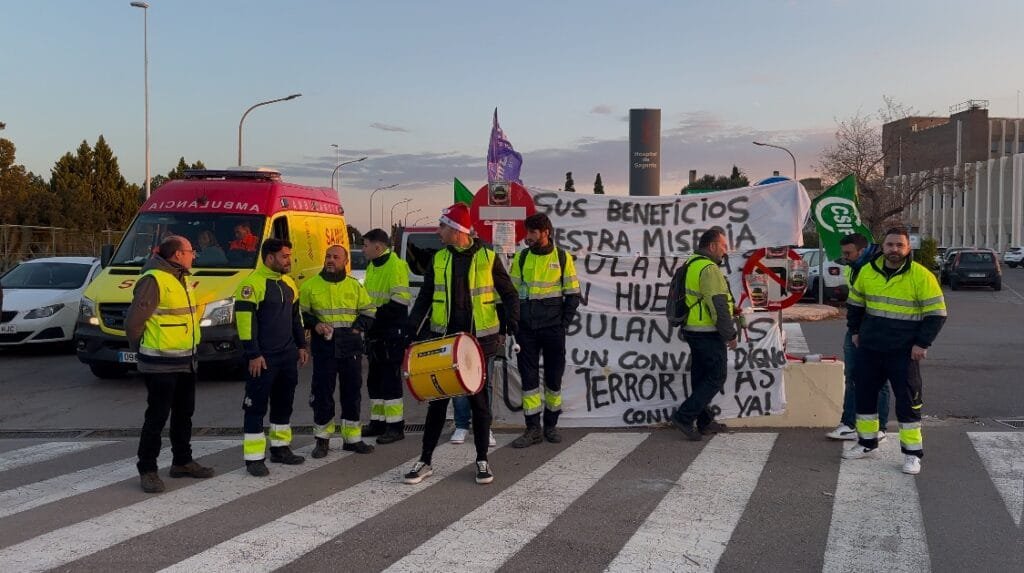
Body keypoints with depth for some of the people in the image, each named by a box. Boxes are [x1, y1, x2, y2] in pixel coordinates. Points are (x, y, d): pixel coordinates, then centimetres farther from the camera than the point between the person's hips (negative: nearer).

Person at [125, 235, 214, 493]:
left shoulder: (181, 279, 12)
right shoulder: (154, 280, -18)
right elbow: (134, 321, -18)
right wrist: (140, 349, -4)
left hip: (185, 362, 9)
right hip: (161, 364, -9)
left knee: (183, 414, 18)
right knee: (157, 417, -3)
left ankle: (182, 462, 30)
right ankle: (147, 470, 6)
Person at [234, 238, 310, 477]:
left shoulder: (288, 283, 13)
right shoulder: (253, 283, -14)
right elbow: (245, 320, -17)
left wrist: (301, 345, 18)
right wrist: (253, 354, -19)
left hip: (288, 355, 8)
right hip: (263, 358, -8)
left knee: (284, 403, 15)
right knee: (257, 406, -3)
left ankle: (280, 448, 27)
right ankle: (254, 458, 0)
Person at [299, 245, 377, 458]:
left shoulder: (355, 286, 9)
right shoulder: (311, 286, 3)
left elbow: (368, 312, 14)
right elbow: (301, 314, 8)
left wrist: (358, 328, -1)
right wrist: (315, 324, -9)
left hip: (351, 347, 2)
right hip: (323, 347, -2)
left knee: (352, 392, 6)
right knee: (322, 393, 1)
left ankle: (352, 438, 17)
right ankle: (322, 440, 14)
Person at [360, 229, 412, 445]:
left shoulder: (395, 266, -14)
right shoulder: (372, 267, 14)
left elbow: (400, 300, -20)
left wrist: (376, 314, -20)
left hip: (392, 333, -9)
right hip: (375, 332, 9)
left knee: (390, 378, -6)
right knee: (374, 378, 13)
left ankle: (395, 426, 0)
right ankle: (378, 422, 23)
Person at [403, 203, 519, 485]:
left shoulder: (488, 258, -3)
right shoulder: (439, 259, 6)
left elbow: (509, 294, 3)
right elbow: (425, 298, 11)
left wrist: (512, 322, -13)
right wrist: (411, 330, -1)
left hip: (478, 340, -2)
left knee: (479, 399, 5)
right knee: (438, 399, 5)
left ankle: (482, 460, 17)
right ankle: (425, 461, 12)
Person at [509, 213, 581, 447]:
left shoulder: (563, 258, 1)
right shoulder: (521, 258, 6)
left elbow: (573, 294, 4)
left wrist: (564, 323, -4)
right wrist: (514, 324, 1)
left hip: (553, 327, -1)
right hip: (526, 328, 1)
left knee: (554, 375, 6)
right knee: (528, 376, 0)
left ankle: (551, 424, 20)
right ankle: (533, 429, 5)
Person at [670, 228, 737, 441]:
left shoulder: (691, 264, 15)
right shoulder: (709, 269, -18)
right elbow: (719, 306, -20)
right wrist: (730, 335, -12)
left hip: (693, 331, 10)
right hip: (708, 334, -10)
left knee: (701, 377, 15)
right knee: (716, 378, -3)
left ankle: (704, 421, 23)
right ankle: (684, 416, -7)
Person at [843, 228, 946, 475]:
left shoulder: (921, 276, -11)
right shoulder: (868, 272, 2)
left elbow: (937, 313, -8)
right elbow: (855, 303, 19)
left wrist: (922, 344, -12)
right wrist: (855, 331, 16)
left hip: (904, 352, -5)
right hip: (869, 350, 5)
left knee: (908, 401, -2)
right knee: (865, 395, 12)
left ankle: (912, 453, 6)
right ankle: (867, 443, 27)